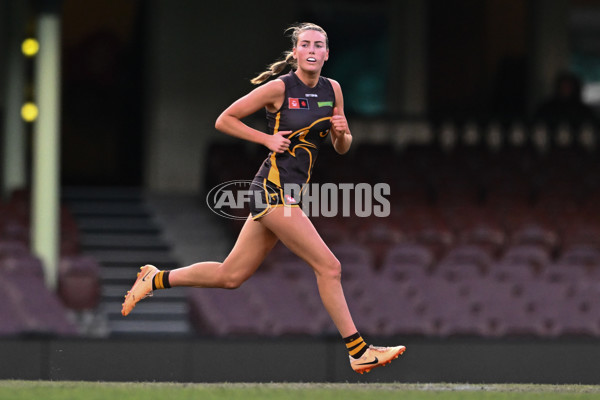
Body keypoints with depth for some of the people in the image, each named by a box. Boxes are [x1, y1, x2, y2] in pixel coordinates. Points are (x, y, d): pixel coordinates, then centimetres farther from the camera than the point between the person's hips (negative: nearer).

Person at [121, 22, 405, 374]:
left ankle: (156, 279, 27)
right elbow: (224, 120, -1)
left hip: (293, 191, 8)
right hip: (275, 189, -8)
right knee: (329, 267, -11)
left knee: (231, 275, 12)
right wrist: (268, 138, -11)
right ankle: (358, 351, -6)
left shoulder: (332, 90, 10)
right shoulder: (279, 88, -8)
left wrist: (342, 132, -4)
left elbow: (342, 148, 19)